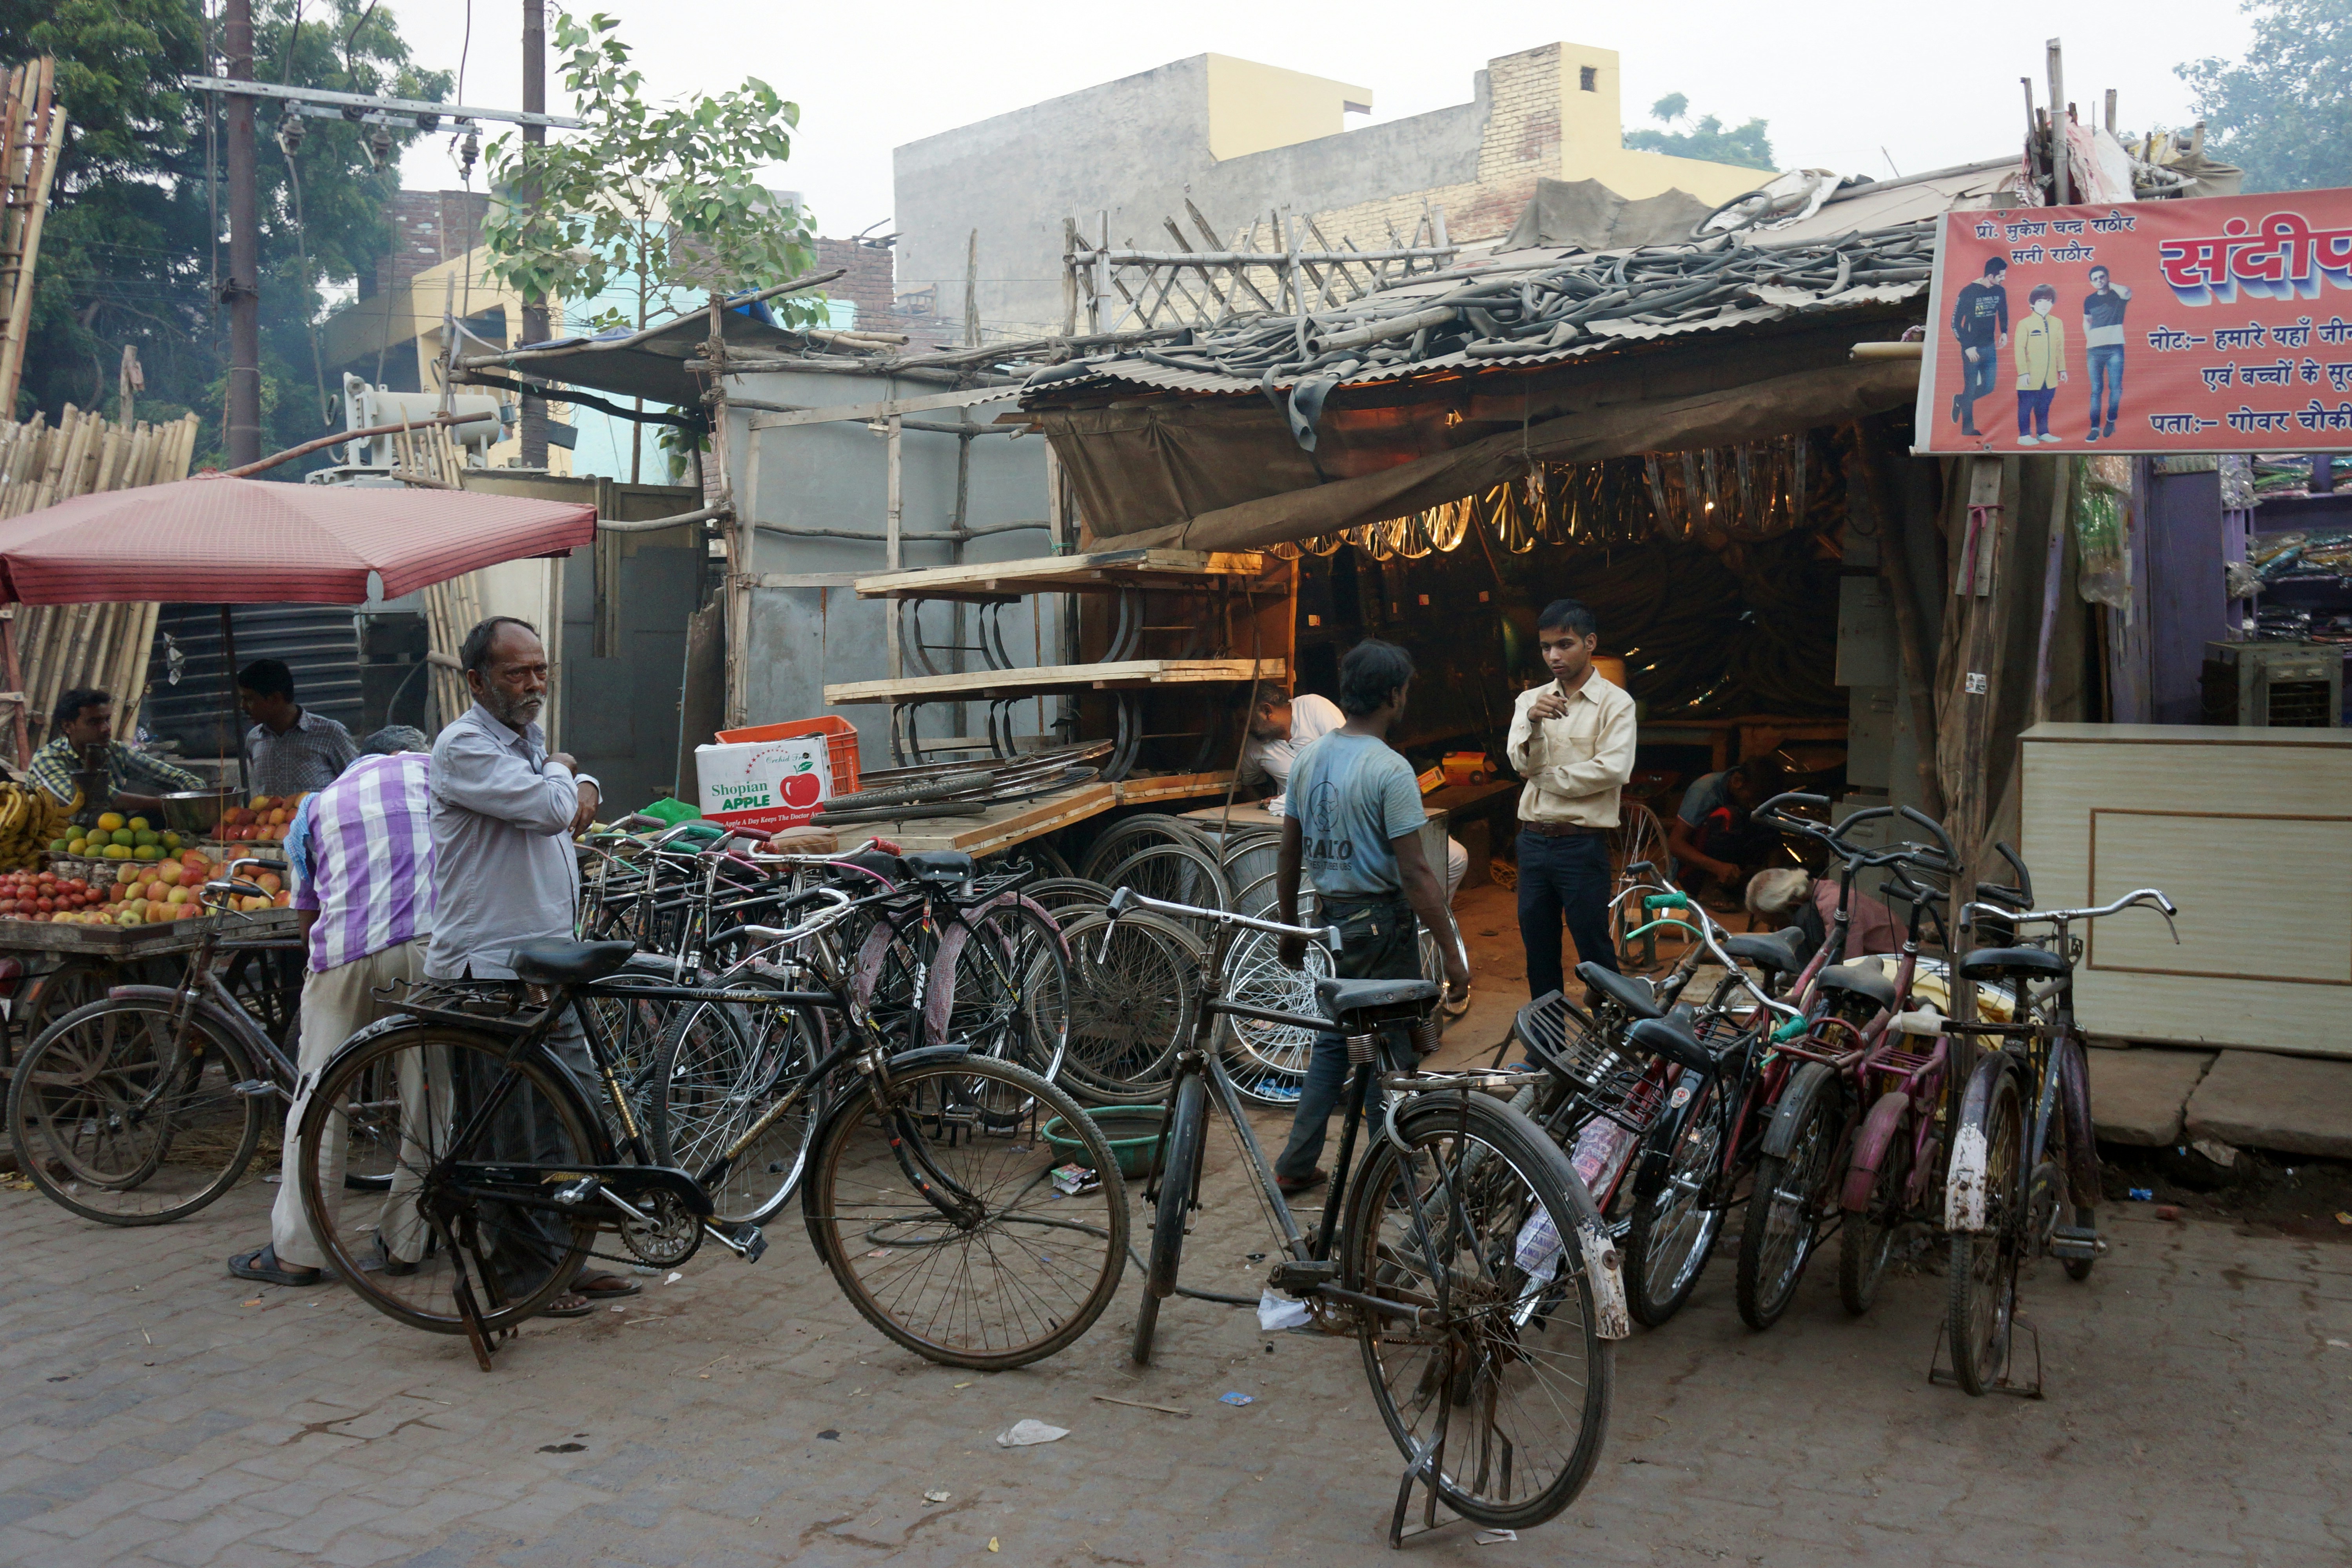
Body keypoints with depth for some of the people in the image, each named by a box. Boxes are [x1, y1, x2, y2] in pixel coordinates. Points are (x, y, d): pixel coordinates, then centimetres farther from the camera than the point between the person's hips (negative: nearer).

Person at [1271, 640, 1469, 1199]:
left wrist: (1288, 927, 20)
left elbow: (1289, 855, 9)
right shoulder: (1390, 770, -18)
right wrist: (1454, 953, -15)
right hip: (1382, 922, -7)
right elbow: (1414, 873, -20)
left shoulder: (1308, 759, 4)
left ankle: (1296, 1166, 20)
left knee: (1334, 1040, 18)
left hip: (1329, 920, 7)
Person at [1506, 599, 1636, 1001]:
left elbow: (1612, 769, -16)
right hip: (1533, 840, 5)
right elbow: (1523, 763, -4)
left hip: (1582, 844, -5)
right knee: (1539, 953, 13)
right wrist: (1533, 722, -24)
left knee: (1595, 952, 0)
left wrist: (1546, 777, -7)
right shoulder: (1531, 700, 10)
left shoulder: (1615, 703, -4)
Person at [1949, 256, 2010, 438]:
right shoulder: (1969, 293, -14)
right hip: (1972, 349, -5)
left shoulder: (2000, 291, 2)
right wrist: (1967, 347, -13)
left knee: (1988, 388, 6)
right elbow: (1956, 322, -10)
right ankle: (1967, 428, 14)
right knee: (1971, 389, 1)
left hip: (1990, 347, 6)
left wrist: (2004, 332, 2)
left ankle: (1960, 401, 33)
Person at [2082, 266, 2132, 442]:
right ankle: (2095, 428, -1)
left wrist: (2110, 284, -5)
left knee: (2115, 388, -3)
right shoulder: (2090, 300, 13)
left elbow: (2126, 293, -22)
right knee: (2096, 390, 0)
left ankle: (2111, 421, 16)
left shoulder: (2118, 295, 2)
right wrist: (2089, 338, 8)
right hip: (2094, 349, 2)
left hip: (2115, 348, -2)